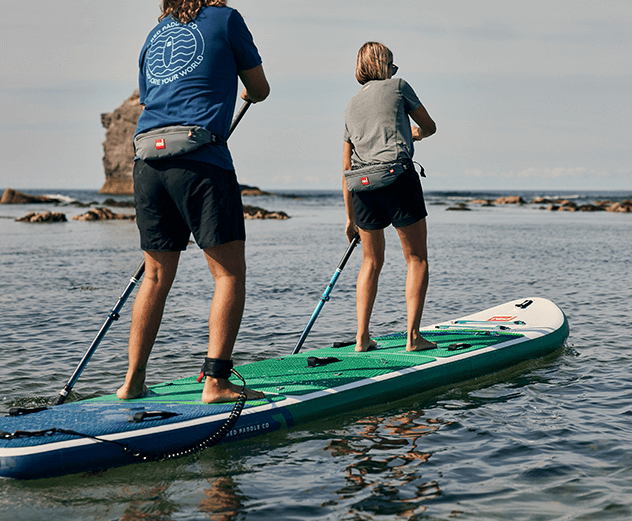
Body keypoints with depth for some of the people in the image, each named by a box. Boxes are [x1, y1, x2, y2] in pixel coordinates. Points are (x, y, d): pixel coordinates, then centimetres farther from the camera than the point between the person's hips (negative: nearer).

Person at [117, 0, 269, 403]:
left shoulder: (154, 36, 23)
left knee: (157, 277, 13)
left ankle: (133, 382, 14)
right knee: (230, 274, -1)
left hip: (148, 161, 6)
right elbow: (260, 89, 15)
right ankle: (216, 382, -7)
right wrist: (248, 93, 39)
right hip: (201, 161, -6)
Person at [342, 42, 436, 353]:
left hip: (362, 186, 5)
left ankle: (362, 338, 12)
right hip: (398, 176, -5)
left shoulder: (352, 105, 23)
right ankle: (412, 336, 0)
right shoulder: (398, 86, 11)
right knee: (417, 259, 5)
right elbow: (429, 126, 20)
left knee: (371, 262, 16)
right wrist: (413, 135, 44)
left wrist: (350, 217, 24)